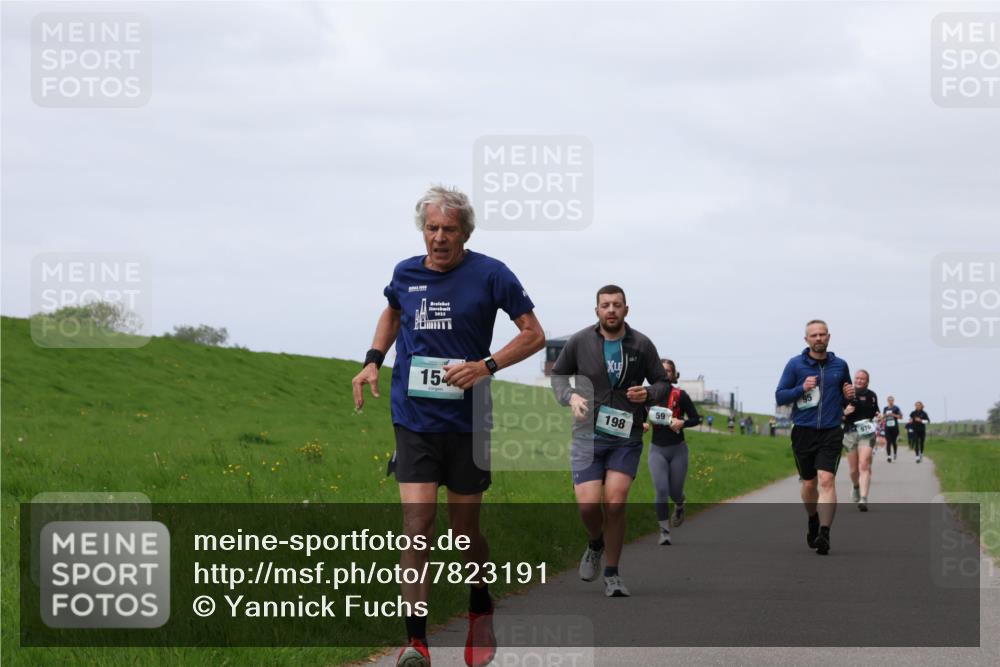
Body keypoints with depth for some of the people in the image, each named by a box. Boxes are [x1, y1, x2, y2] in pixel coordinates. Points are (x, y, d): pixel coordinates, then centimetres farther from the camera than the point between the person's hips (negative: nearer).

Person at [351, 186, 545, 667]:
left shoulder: (490, 275, -6)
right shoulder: (406, 274, 5)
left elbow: (534, 334, -3)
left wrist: (486, 366, -16)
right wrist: (372, 361, 13)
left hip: (467, 423, -1)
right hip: (414, 422, 2)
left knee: (465, 529, 10)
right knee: (417, 524, -12)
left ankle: (480, 610, 38)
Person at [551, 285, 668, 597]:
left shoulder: (642, 345, 0)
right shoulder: (580, 342, -2)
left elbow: (662, 383, 11)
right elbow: (558, 374, 13)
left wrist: (648, 393, -11)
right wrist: (570, 397, -7)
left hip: (626, 438, 0)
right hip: (588, 435, 0)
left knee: (615, 503, -12)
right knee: (588, 504, -11)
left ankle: (612, 575, 3)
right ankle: (596, 544, 25)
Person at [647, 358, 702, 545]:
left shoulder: (680, 395, -6)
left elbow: (696, 418, -1)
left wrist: (682, 423, -20)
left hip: (677, 449, -1)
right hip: (657, 449, 1)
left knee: (675, 491, 10)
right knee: (661, 490, -14)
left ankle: (679, 506, 47)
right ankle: (664, 532, -11)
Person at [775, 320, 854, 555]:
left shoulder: (840, 365, 7)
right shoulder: (795, 365, 1)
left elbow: (846, 391, 24)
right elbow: (780, 396, 0)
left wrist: (850, 394, 0)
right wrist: (802, 388, -16)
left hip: (831, 432, 0)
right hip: (804, 432, 0)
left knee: (827, 480, -17)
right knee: (808, 483, 12)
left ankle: (824, 533, -23)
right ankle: (813, 521, 40)